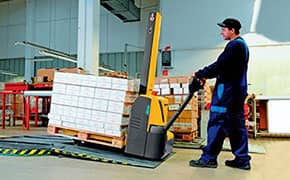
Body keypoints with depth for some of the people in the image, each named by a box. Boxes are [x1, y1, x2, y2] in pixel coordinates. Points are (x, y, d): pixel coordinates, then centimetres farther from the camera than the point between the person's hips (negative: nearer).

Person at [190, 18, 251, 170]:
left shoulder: (235, 45, -12)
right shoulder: (242, 44, 20)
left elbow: (219, 65, -19)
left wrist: (199, 74, -8)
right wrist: (206, 76, 12)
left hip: (227, 89, -10)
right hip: (238, 89, 10)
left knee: (217, 122, -6)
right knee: (237, 124, 10)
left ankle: (209, 158, 0)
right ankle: (242, 159, 15)